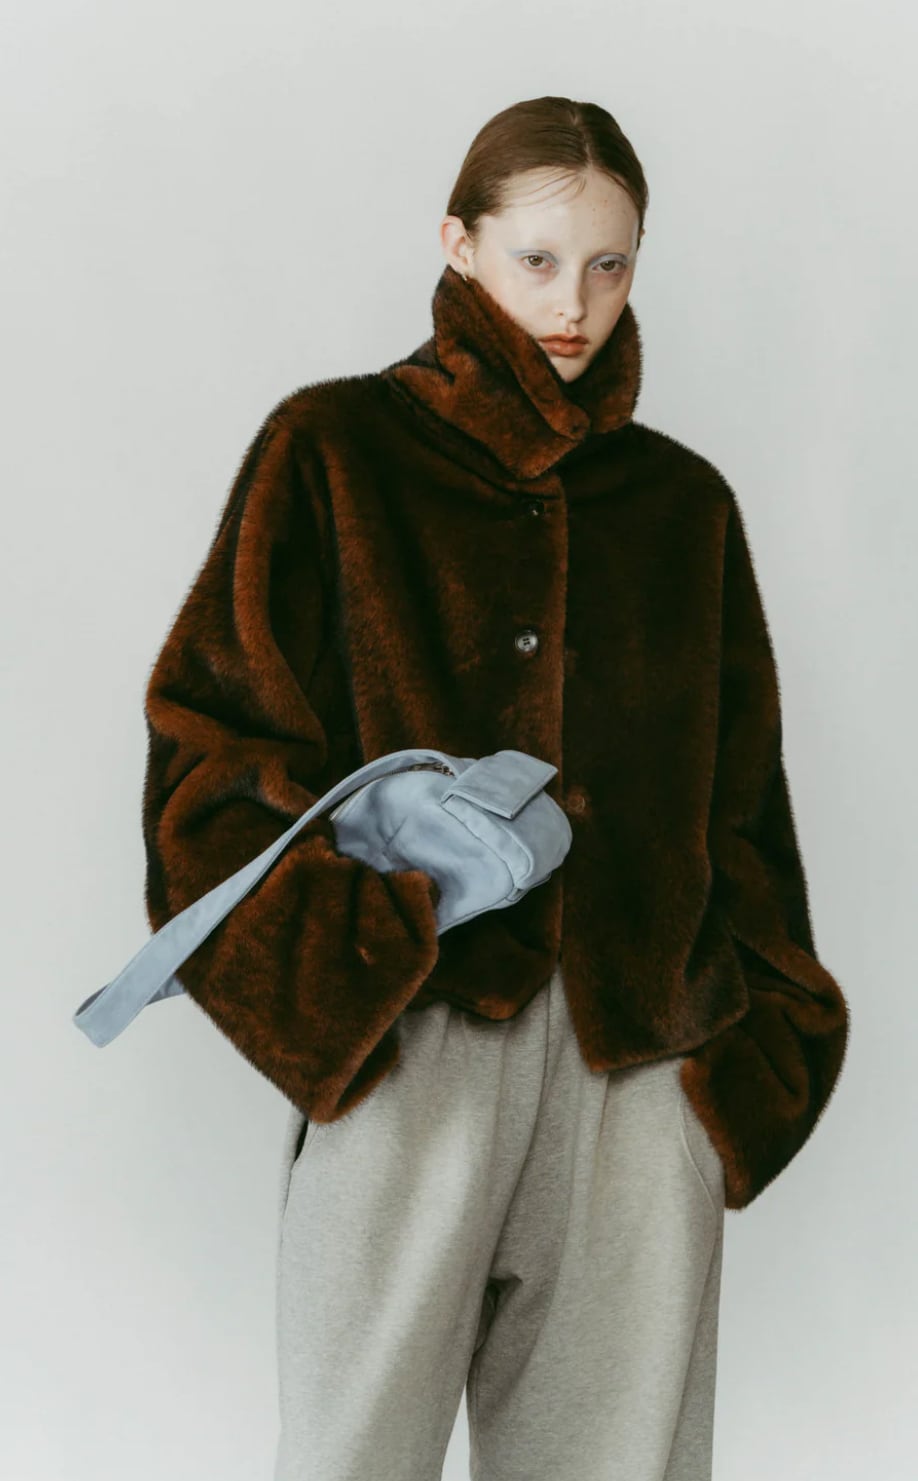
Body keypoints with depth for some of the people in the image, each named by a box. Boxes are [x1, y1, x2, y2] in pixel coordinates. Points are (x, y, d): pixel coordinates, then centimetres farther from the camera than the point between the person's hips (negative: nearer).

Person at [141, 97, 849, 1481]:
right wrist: (392, 889, -14)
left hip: (644, 1043, 3)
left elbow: (740, 798, 16)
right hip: (410, 1028, -3)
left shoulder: (683, 501, 15)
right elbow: (214, 740, 1)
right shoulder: (334, 450, 5)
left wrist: (736, 1031, 8)